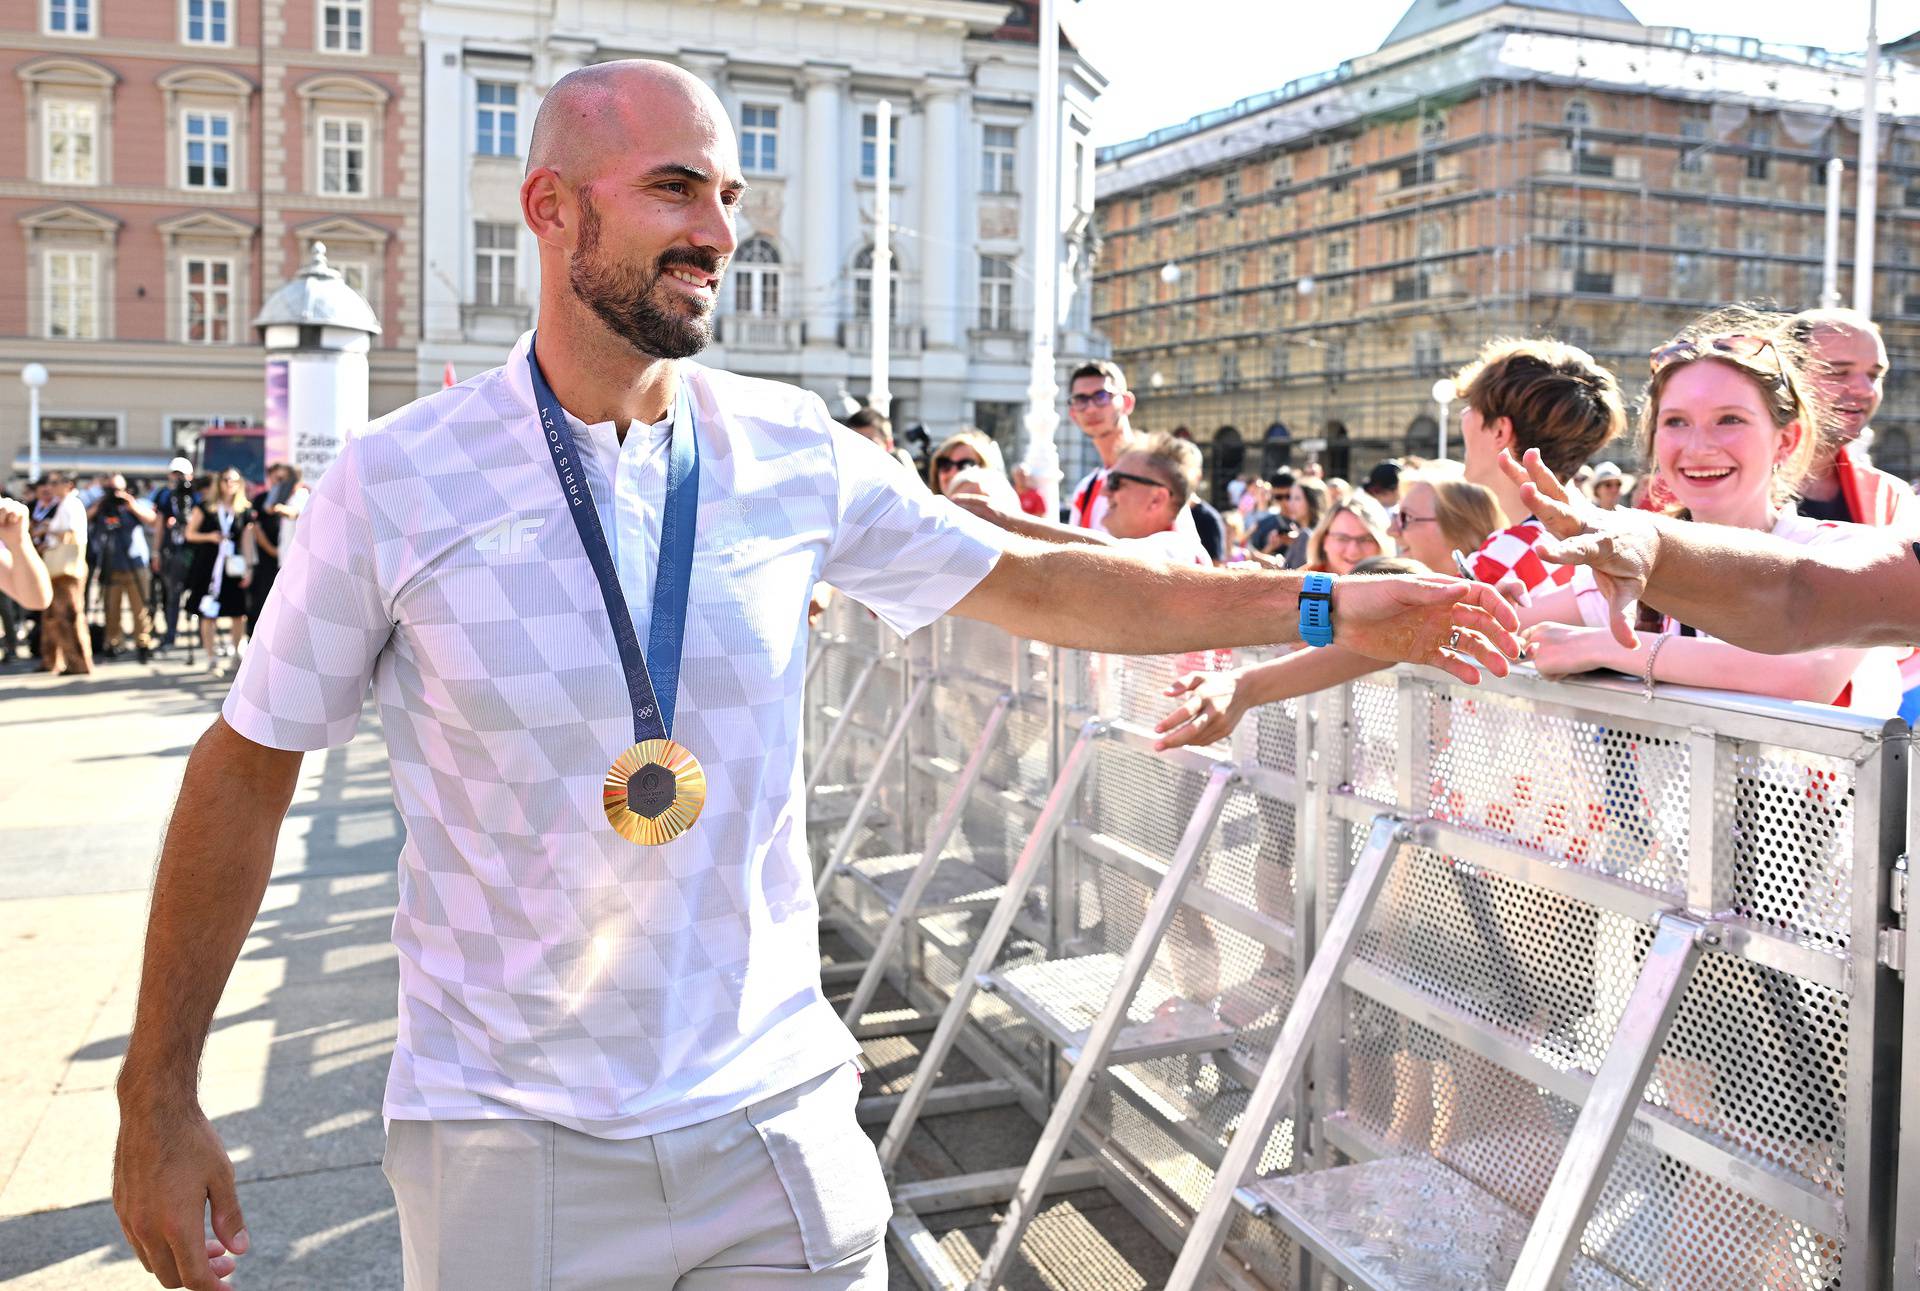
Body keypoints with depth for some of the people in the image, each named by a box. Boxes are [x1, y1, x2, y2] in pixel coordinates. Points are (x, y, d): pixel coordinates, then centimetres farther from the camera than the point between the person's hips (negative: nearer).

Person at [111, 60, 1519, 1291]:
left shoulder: (792, 454, -3)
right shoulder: (397, 483, -9)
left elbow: (1038, 585, 3)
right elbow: (247, 768, -1)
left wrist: (1324, 607, -1)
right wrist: (159, 1098, 2)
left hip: (774, 1106, 2)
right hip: (508, 1135, -2)